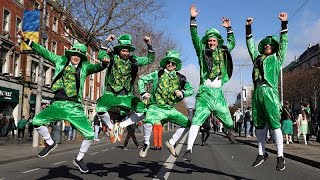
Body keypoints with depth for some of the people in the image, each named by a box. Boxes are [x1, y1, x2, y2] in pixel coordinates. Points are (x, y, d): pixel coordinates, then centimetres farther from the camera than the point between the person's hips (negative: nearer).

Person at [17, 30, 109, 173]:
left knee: (90, 135, -8)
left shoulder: (85, 67, 9)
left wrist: (104, 63, -31)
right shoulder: (61, 61, 11)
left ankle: (79, 159, 20)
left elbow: (97, 67, -7)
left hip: (75, 107, 0)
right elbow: (43, 51, 14)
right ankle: (50, 143, 12)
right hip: (58, 104, 1)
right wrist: (26, 40, 12)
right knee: (36, 121, -17)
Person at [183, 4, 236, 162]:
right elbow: (194, 37, -4)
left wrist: (229, 28, 20)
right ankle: (189, 149, -19)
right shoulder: (202, 52, 6)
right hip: (205, 92, -4)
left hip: (218, 92, 4)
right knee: (196, 120, -18)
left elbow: (232, 43, 30)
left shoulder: (222, 52, 15)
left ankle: (227, 131, 50)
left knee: (229, 122, 14)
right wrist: (193, 19, -11)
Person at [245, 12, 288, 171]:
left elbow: (283, 42, 9)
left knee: (274, 124, -9)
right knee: (259, 124, 6)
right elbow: (250, 44, 30)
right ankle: (261, 153, 16)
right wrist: (248, 27, 28)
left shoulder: (277, 58, 15)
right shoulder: (257, 58, 24)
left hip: (270, 92, -5)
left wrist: (284, 23, 4)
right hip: (257, 92, 5)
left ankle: (280, 157, -5)